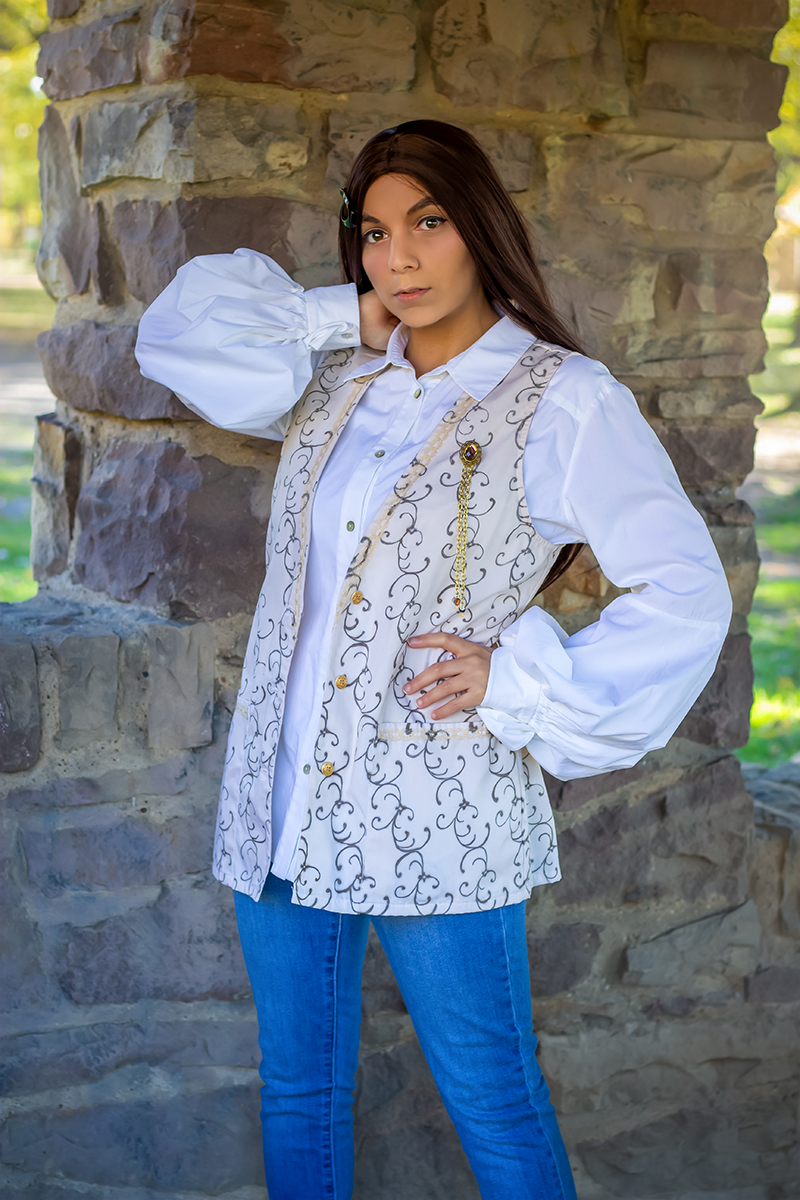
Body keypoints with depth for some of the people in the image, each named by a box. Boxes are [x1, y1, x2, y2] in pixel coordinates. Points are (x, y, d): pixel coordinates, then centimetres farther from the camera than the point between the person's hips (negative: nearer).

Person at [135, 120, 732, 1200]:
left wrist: (518, 684, -11)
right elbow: (180, 329, 12)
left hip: (434, 823, -5)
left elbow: (686, 595, -7)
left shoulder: (562, 399, -6)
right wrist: (345, 316, 5)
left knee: (496, 1111, 6)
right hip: (284, 802, 5)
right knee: (298, 1094, 16)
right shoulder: (337, 378, 10)